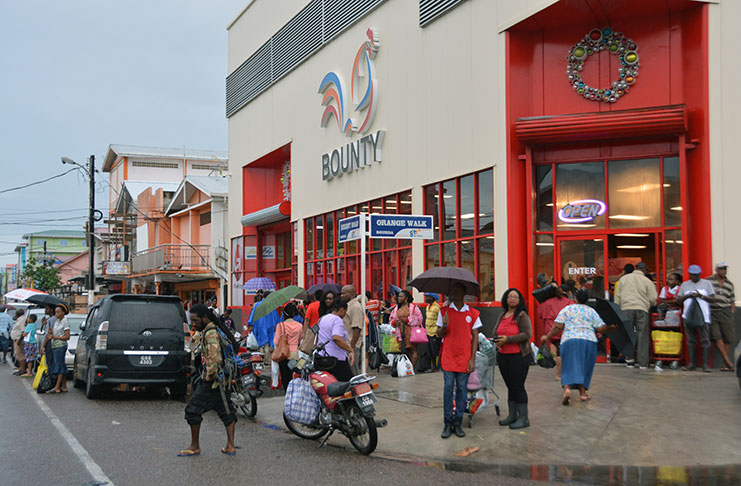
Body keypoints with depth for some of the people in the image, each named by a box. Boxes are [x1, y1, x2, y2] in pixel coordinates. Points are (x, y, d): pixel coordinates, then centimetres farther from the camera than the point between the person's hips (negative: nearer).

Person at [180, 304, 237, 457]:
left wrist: (209, 376, -18)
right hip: (223, 379, 10)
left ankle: (195, 446, 9)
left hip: (211, 381, -10)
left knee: (193, 409, 0)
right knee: (226, 411, 11)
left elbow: (214, 358, -28)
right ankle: (230, 446, 16)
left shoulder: (210, 334, -19)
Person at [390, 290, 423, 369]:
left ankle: (413, 368, -6)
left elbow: (419, 318, -5)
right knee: (406, 350, 8)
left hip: (411, 332, -5)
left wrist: (407, 320, -12)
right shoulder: (396, 308, 16)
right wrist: (394, 322, 0)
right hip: (401, 333, 5)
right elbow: (391, 319, 22)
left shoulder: (413, 307, 0)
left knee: (413, 350, -7)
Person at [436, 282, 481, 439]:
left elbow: (475, 337, 4)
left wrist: (472, 359, -2)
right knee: (448, 388, -2)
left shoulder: (472, 313, 4)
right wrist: (444, 326, -16)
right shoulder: (444, 311, 5)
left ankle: (458, 423, 12)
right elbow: (439, 335, 7)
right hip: (448, 357, 0)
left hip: (464, 358, 0)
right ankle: (447, 424, 5)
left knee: (462, 389, 3)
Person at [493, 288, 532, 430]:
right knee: (510, 386, 13)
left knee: (518, 386, -5)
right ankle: (512, 415, 23)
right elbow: (496, 331, 20)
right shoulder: (502, 315, 13)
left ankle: (523, 418, 4)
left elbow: (527, 334, -16)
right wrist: (497, 340, -2)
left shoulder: (522, 315, -8)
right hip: (502, 356, 7)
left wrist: (508, 339, -18)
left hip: (518, 356, -7)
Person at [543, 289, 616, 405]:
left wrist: (547, 337, 10)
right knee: (584, 367, 14)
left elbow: (558, 327, 1)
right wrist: (611, 327, 17)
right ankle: (582, 392, 12)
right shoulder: (591, 311, 10)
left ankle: (567, 388, -23)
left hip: (569, 340, -1)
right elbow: (600, 328, 1)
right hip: (588, 341, 1)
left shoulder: (566, 309, 9)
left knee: (569, 366, -1)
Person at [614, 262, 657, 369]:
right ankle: (643, 363, 2)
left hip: (626, 309, 2)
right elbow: (653, 298, 0)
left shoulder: (623, 279, 12)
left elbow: (617, 296, 10)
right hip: (642, 309, -2)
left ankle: (629, 360, 6)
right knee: (642, 336, 2)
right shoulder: (647, 281, 4)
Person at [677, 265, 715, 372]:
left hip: (703, 316, -2)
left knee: (705, 340, -7)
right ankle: (692, 364, 9)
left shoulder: (706, 283, 9)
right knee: (691, 341, 5)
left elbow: (712, 299, 3)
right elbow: (678, 299, 9)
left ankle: (705, 365, -6)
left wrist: (701, 296, -13)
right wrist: (688, 295, -8)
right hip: (688, 316, 2)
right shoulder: (684, 284, 14)